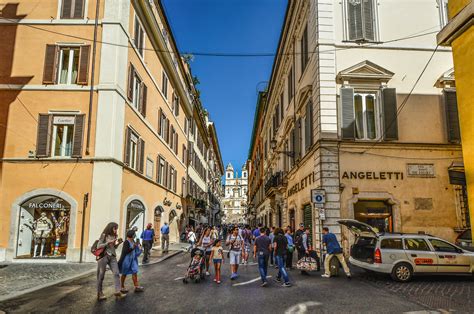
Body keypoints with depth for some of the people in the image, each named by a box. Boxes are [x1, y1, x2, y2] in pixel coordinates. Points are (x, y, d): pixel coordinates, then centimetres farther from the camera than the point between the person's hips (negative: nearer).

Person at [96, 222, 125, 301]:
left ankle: (118, 291, -7)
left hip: (112, 256, 5)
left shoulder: (114, 236, 11)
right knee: (101, 275, 4)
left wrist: (118, 243, -1)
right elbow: (98, 246, -10)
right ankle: (99, 293, 17)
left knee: (116, 273, -7)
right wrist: (108, 242, -17)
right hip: (103, 256, -5)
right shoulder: (104, 235, -6)